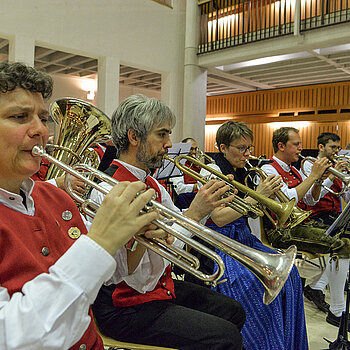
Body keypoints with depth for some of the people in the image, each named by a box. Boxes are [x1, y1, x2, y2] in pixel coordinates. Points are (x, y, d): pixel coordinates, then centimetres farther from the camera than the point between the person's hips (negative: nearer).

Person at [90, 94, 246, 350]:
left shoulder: (152, 184, 5)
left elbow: (179, 234, 10)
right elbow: (138, 278, -27)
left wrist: (206, 205, -8)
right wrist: (194, 214, -28)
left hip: (162, 285, 9)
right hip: (126, 308, -8)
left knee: (233, 312, 12)